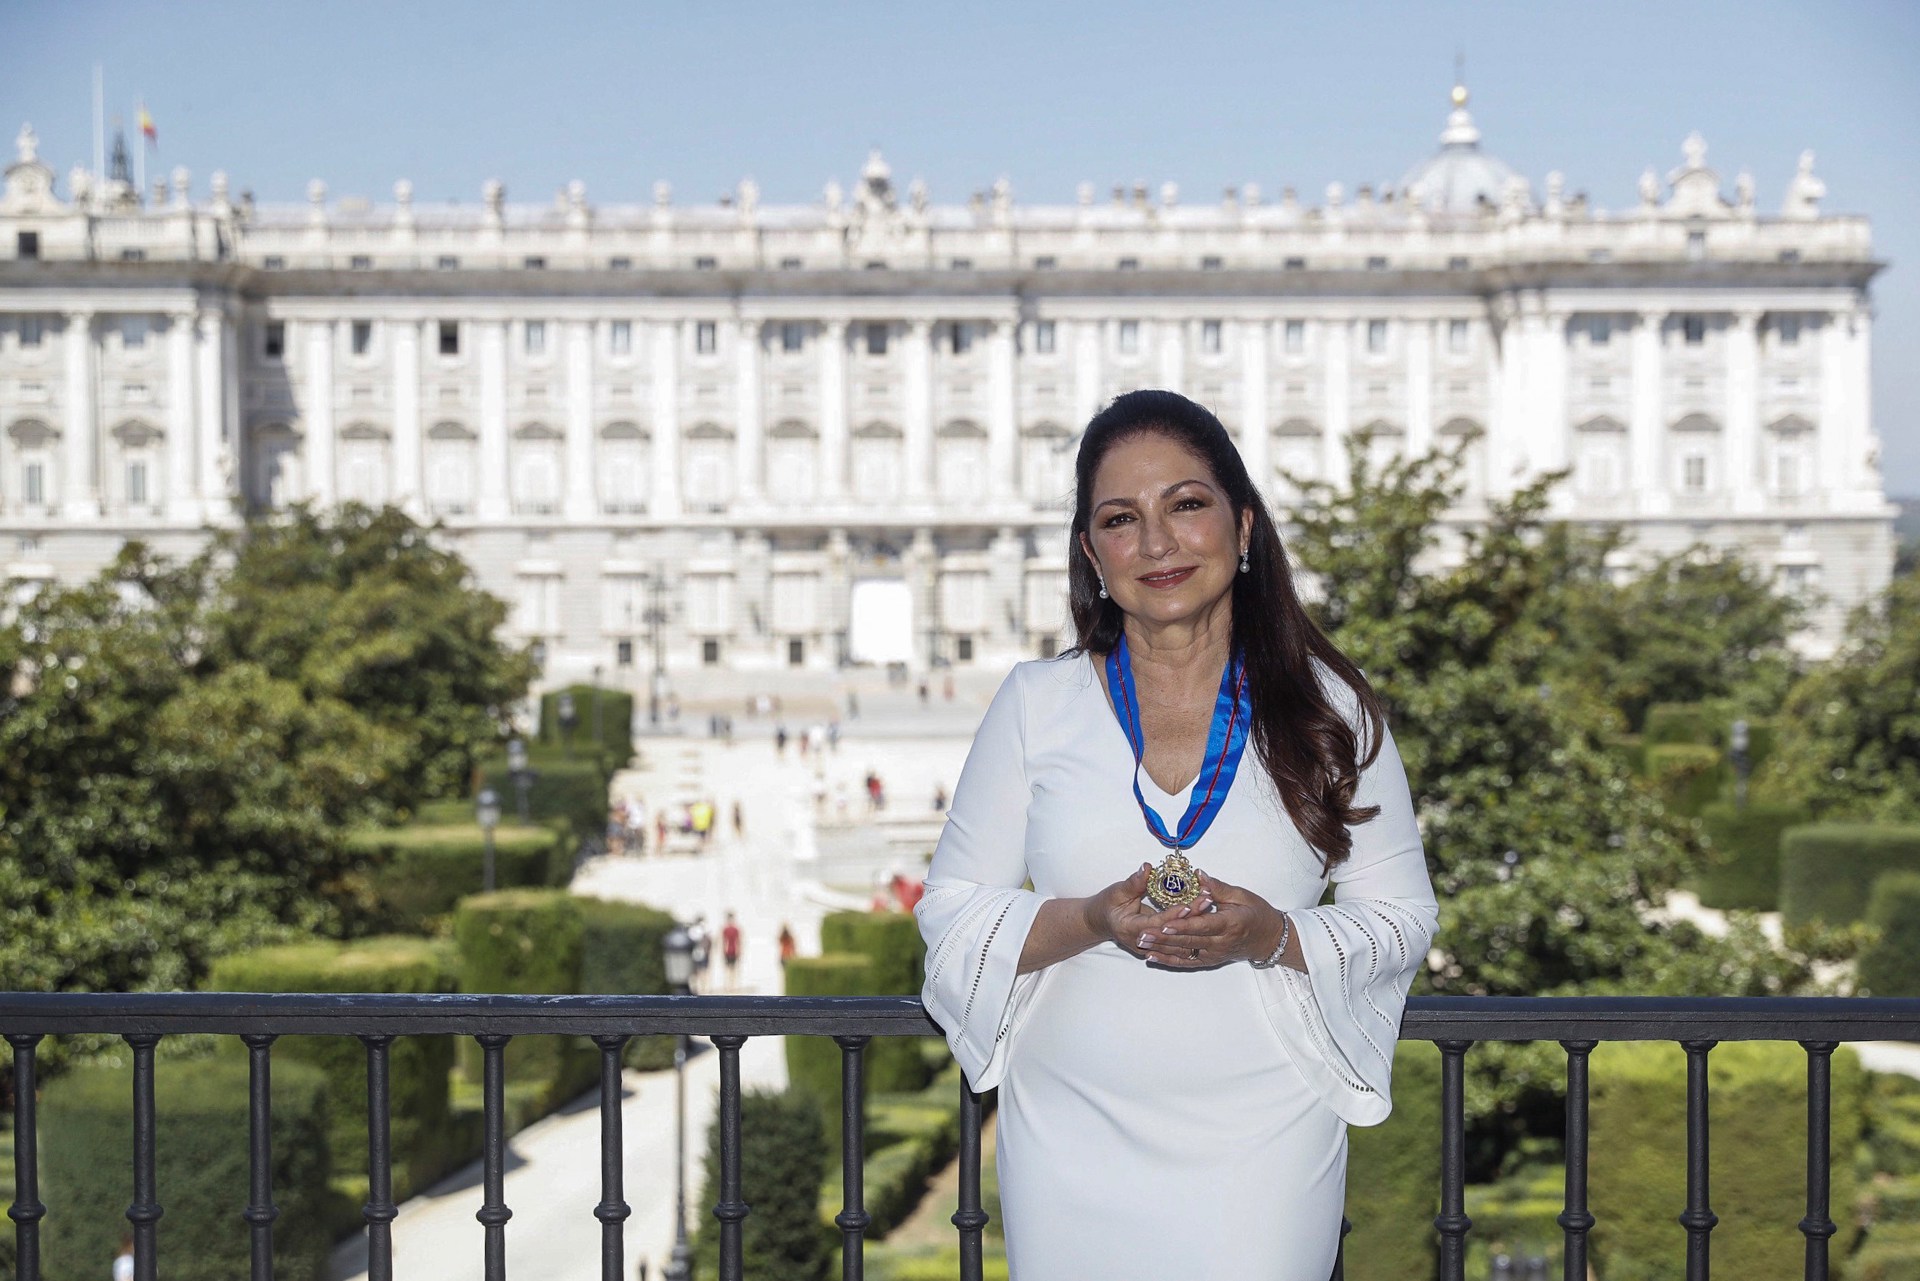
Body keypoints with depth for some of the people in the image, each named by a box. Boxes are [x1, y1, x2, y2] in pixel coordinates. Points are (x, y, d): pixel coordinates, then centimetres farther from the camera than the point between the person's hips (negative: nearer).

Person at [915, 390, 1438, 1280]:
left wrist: (1273, 938, -17)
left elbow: (1404, 916, 2)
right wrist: (1088, 920, -17)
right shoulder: (1036, 704, 3)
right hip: (1073, 1142, 1)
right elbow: (950, 912, 2)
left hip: (1264, 1147, 0)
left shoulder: (1330, 707, 2)